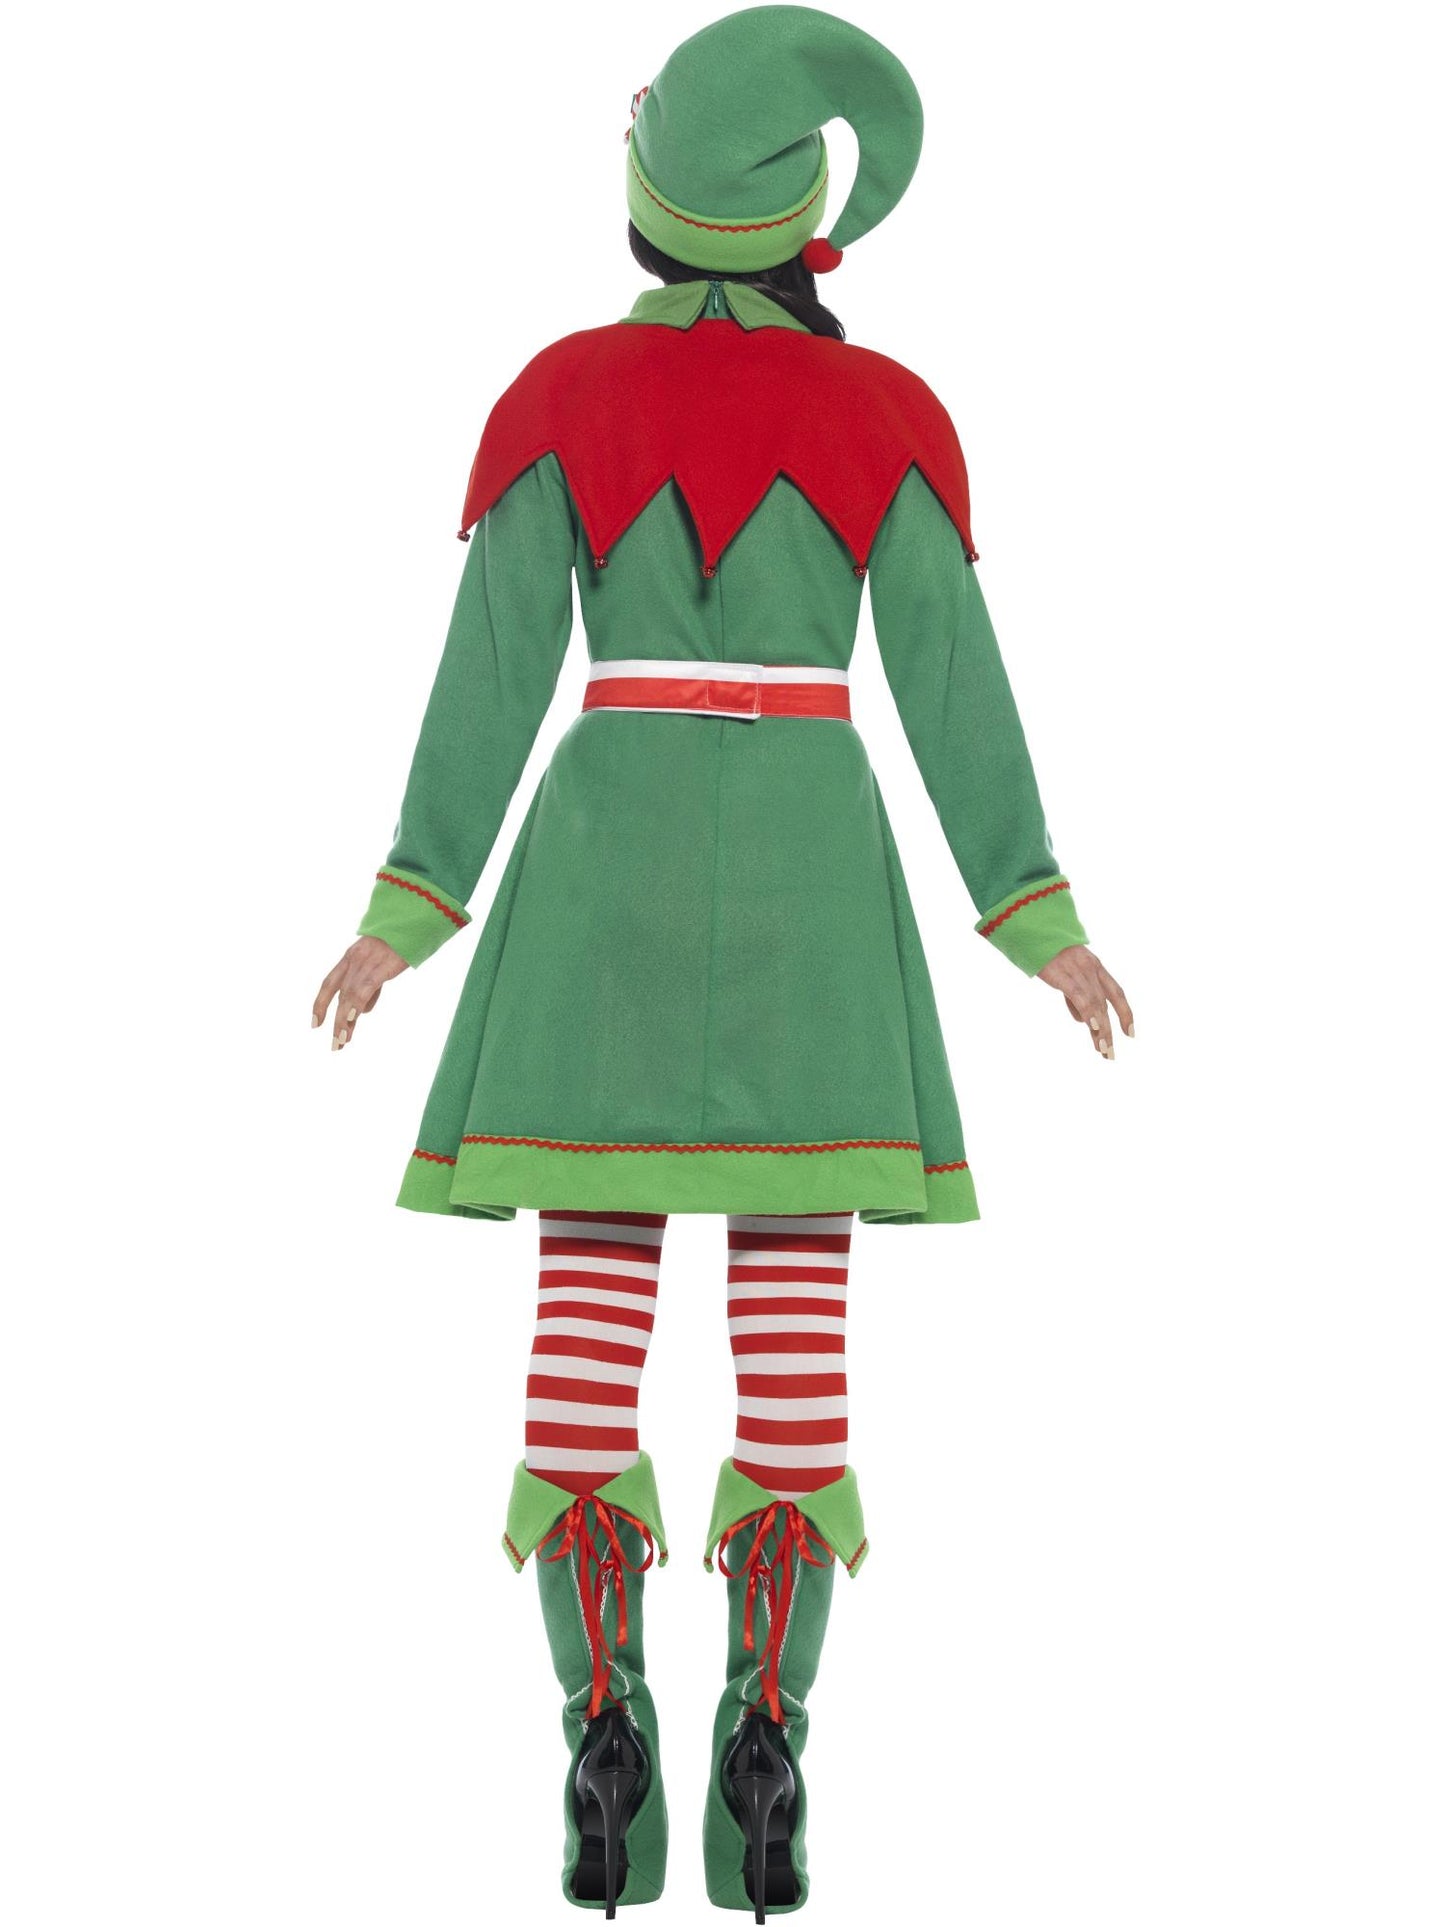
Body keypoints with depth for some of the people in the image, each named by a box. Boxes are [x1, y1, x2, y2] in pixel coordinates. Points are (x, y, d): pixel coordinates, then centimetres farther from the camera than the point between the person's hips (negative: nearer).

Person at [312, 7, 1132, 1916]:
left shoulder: (560, 396, 2)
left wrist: (409, 915, 3)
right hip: (810, 865, 0)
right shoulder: (886, 415, 1)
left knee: (593, 1296, 2)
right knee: (796, 1297, 1)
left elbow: (493, 667, -3)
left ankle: (606, 1738, -4)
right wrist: (1047, 928, 3)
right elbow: (954, 687, -2)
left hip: (608, 858, 0)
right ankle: (763, 1745, -5)